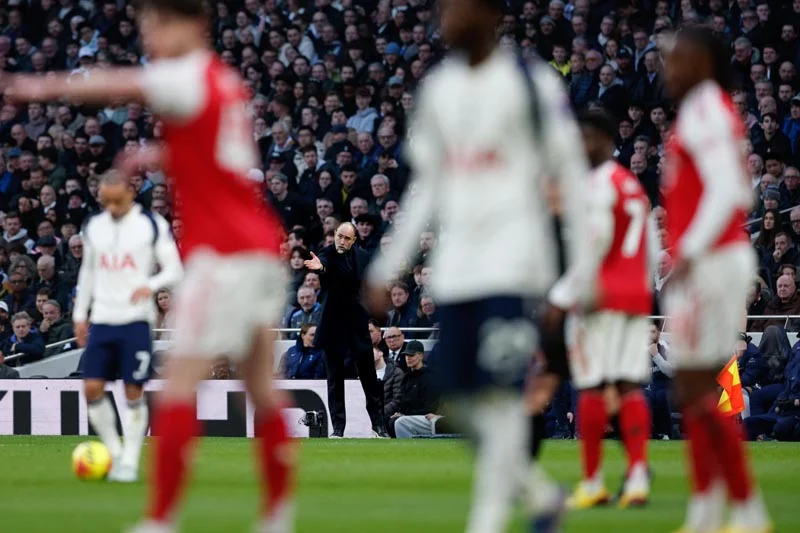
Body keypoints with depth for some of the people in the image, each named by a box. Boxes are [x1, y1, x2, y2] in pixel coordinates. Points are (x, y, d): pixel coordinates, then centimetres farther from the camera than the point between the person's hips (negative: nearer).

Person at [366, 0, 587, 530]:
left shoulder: (532, 82, -3)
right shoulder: (438, 87, 14)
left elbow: (570, 175, -3)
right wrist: (388, 268, 15)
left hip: (512, 255, -6)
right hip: (456, 263, 6)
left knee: (501, 393, -12)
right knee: (461, 396, 2)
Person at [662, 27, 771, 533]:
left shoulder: (704, 111, -13)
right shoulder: (719, 112, 17)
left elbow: (725, 191, -23)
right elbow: (739, 191, 21)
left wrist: (689, 255, -27)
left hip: (710, 261, -10)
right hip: (726, 257, 10)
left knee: (697, 390, -10)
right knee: (694, 390, 11)